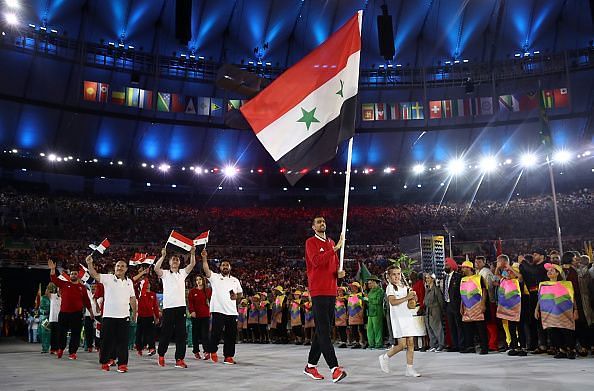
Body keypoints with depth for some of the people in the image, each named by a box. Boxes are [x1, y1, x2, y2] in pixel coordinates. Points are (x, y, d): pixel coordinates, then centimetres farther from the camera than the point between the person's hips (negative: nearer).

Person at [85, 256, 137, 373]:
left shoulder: (129, 282, 11)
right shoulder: (108, 279, 0)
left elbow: (132, 298, 16)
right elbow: (94, 275, -16)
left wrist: (134, 313, 16)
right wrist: (89, 264, -33)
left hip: (124, 316, 2)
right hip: (109, 315, -2)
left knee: (123, 341, 2)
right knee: (107, 340, 6)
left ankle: (122, 364, 7)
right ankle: (104, 362, 21)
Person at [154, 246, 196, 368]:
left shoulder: (183, 273, 14)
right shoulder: (165, 273, 6)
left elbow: (192, 264, 2)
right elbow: (156, 268, -14)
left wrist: (192, 253, -14)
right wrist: (163, 256, -23)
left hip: (181, 307, 3)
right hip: (168, 307, -3)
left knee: (181, 334, 0)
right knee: (166, 333, 5)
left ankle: (179, 359, 2)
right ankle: (161, 355, 26)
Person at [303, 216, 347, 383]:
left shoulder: (331, 243, 19)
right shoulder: (311, 242, -3)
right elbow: (316, 261, -19)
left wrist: (339, 272, 4)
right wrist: (335, 249, -20)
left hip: (331, 291, 8)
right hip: (318, 291, -8)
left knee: (322, 330, 10)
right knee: (324, 330, -10)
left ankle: (311, 366, 20)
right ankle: (334, 368, -13)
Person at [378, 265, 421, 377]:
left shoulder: (405, 287, 16)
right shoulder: (390, 287, -3)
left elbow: (411, 303, 23)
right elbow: (393, 302, -19)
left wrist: (413, 297, 0)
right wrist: (407, 297, -20)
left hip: (408, 316, 7)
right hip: (398, 318, -6)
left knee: (411, 343, 1)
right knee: (402, 344, -10)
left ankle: (409, 369, 6)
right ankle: (385, 357, 12)